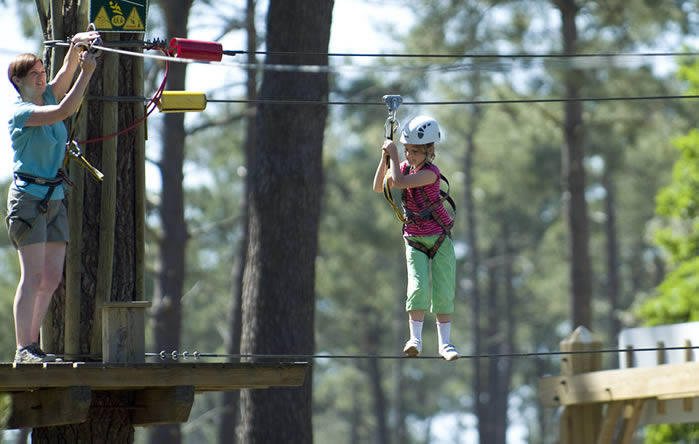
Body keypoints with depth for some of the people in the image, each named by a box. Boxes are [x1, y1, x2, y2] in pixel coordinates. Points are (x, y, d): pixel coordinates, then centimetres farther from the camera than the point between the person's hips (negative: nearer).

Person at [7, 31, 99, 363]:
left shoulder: (48, 97, 12)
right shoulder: (21, 113, -11)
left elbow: (65, 74, 1)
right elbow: (64, 111, -24)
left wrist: (76, 47, -19)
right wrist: (87, 72, -26)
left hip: (54, 199, 8)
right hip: (28, 198, -8)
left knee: (52, 277, 4)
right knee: (33, 277, -12)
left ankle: (32, 344, 10)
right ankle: (23, 349, -12)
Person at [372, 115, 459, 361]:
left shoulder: (431, 172, -20)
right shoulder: (405, 167, 1)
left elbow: (399, 182, -30)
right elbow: (379, 188, -1)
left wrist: (393, 153, -21)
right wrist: (384, 158, -11)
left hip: (440, 238, -4)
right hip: (415, 241, 4)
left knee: (443, 292, -3)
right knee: (418, 287, -15)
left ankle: (444, 343, 6)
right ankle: (415, 339, -15)